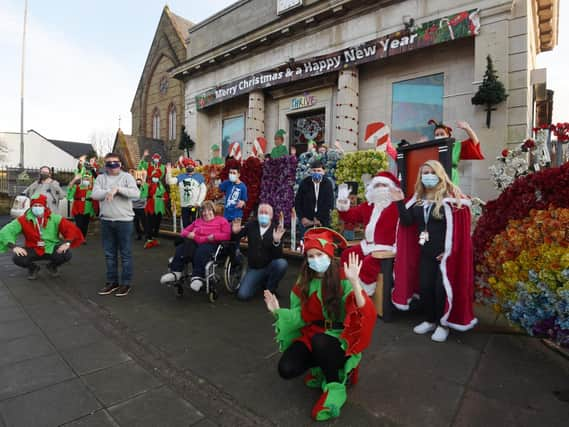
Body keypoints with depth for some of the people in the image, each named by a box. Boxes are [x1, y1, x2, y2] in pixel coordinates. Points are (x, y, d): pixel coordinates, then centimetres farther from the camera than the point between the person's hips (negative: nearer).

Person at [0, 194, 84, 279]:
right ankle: (33, 268, 11)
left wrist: (67, 242, -28)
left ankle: (52, 266, 11)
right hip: (33, 250, 1)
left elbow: (71, 228, -11)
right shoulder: (23, 220, -7)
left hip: (51, 249, 0)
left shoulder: (54, 218, -7)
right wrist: (13, 246, -31)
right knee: (17, 258, -28)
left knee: (67, 254, -28)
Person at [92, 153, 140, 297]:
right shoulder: (101, 178, 9)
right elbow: (94, 194, -6)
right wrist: (111, 191, -16)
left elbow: (136, 194, -16)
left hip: (124, 220, -4)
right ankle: (112, 281, 25)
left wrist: (118, 189, -21)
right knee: (109, 254, 12)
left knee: (125, 254, 3)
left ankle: (126, 283, 14)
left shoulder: (127, 177, -2)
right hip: (106, 221, 4)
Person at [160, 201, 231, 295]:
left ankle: (197, 277, -50)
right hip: (195, 242, 5)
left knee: (201, 251, -39)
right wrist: (189, 235, 3)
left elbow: (227, 235, 1)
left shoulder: (221, 220, 17)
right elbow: (184, 231, 26)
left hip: (211, 244, -5)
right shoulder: (197, 221, 33)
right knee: (181, 248, -27)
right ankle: (175, 272, -37)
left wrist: (214, 236, -11)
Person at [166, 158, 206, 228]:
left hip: (195, 206, -3)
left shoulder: (199, 177, 6)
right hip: (184, 206, 3)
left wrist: (199, 202, -7)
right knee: (185, 225, 9)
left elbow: (203, 190, 2)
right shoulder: (181, 177, 13)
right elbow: (170, 181, 3)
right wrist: (169, 173, -14)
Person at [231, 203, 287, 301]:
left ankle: (270, 288, -5)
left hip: (270, 267, -2)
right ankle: (262, 281, 17)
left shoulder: (276, 230, -9)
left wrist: (276, 241, -37)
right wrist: (235, 232, -13)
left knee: (282, 263, -34)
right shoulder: (251, 225, 1)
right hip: (253, 269, 2)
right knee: (243, 295, -16)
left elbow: (278, 256, -18)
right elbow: (235, 239, 11)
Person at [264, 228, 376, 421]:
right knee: (286, 369, -17)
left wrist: (354, 282, -43)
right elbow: (301, 316, 3)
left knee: (320, 341, -38)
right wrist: (278, 311, -13)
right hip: (312, 334, 5)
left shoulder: (343, 279, -18)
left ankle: (335, 387, -9)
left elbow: (366, 315, -30)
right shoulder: (304, 282, -1)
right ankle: (323, 368, 13)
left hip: (340, 338, -5)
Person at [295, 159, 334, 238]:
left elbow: (330, 204, -3)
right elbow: (297, 202, 3)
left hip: (323, 222, 0)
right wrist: (302, 218, -5)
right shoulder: (304, 183, -3)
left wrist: (320, 220, -8)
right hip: (306, 221, 0)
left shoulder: (328, 184, -3)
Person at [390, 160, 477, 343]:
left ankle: (443, 324, 21)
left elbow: (458, 226, -14)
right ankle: (430, 321, 29)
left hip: (445, 253, -6)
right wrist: (400, 202, -7)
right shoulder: (418, 199, 9)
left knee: (442, 289, 2)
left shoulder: (450, 197, -9)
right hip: (425, 253, 6)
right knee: (424, 287, 11)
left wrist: (448, 251, -18)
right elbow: (407, 222, 3)